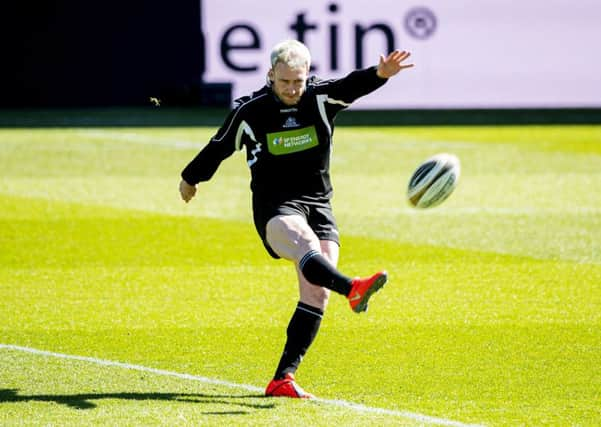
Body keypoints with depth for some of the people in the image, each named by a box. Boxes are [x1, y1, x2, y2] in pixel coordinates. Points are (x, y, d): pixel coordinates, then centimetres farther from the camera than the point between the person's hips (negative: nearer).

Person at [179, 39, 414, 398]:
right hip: (275, 208, -3)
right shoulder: (250, 111, -2)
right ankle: (353, 289, -67)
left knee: (317, 294, -9)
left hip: (319, 205, 3)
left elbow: (353, 85, -21)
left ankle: (283, 378, -8)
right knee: (305, 242, -37)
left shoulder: (322, 98, 0)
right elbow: (219, 147, 14)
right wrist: (191, 178, 30)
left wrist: (380, 74, -42)